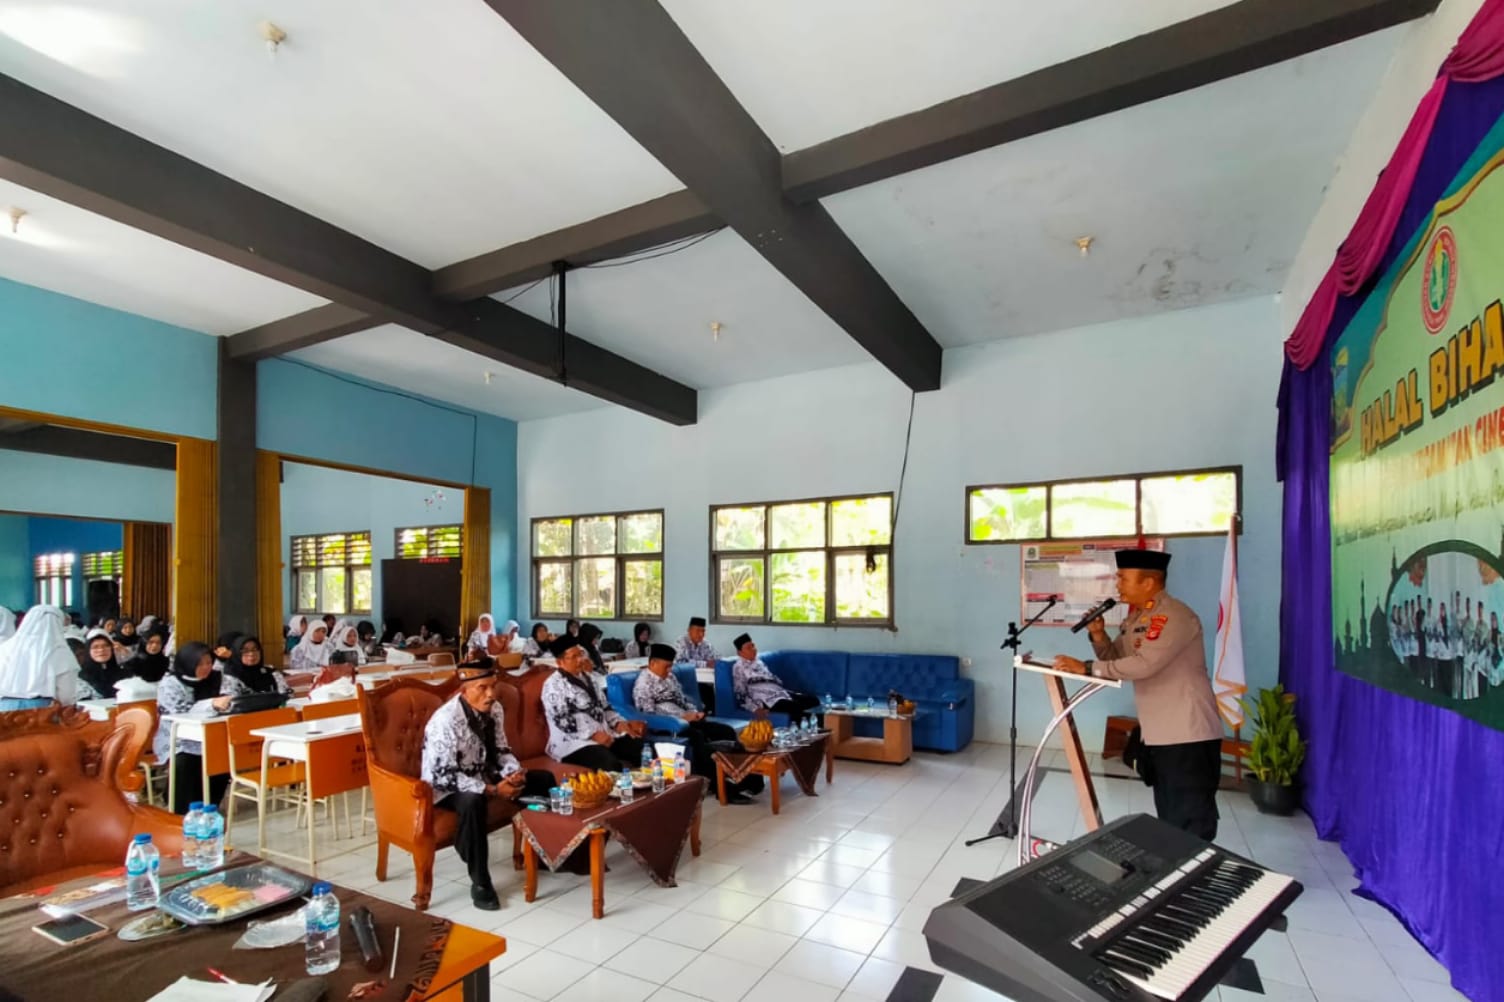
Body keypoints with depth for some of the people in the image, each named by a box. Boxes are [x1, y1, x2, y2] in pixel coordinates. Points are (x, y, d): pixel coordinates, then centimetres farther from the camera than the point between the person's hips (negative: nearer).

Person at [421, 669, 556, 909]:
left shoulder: (494, 709, -6)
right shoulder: (445, 720, -28)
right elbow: (444, 776, -29)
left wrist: (514, 772, -16)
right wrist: (492, 790, -31)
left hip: (483, 776, 8)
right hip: (447, 788, -7)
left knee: (544, 779, -1)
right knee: (473, 801, -40)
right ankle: (480, 882, -23)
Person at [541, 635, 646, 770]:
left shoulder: (586, 677, 17)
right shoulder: (554, 685, -8)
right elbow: (563, 720, -18)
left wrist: (621, 724, 1)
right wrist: (593, 734, -24)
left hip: (605, 734, 8)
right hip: (575, 742, -8)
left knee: (641, 747, -9)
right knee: (611, 765, -35)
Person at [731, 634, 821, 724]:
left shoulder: (758, 663, 21)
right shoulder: (739, 668, -3)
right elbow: (741, 695, -8)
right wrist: (755, 708, -21)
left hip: (780, 692, 9)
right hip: (766, 700, -9)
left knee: (813, 700, -5)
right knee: (795, 706, -31)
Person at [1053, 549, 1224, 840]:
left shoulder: (1173, 615, -19)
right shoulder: (1136, 617, 12)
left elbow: (1144, 664, -28)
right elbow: (1115, 658, 16)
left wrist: (1086, 668, -24)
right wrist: (1098, 635, -3)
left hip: (1189, 736, -9)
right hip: (1159, 735, 9)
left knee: (1192, 822, -1)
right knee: (1169, 818, 19)